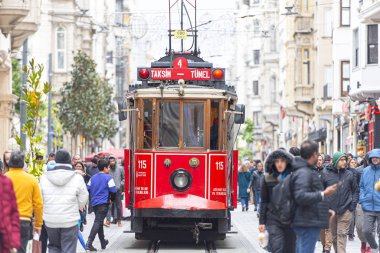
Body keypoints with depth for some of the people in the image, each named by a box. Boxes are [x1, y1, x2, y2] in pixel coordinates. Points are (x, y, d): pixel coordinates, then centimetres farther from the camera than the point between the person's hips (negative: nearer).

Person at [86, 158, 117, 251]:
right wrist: (112, 199, 10)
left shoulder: (93, 178, 11)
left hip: (94, 203, 7)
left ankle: (103, 243, 30)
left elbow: (88, 189, 11)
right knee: (98, 223, -11)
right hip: (103, 203, -7)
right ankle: (89, 243, -23)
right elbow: (113, 190, -8)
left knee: (99, 222, 19)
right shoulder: (108, 177, -7)